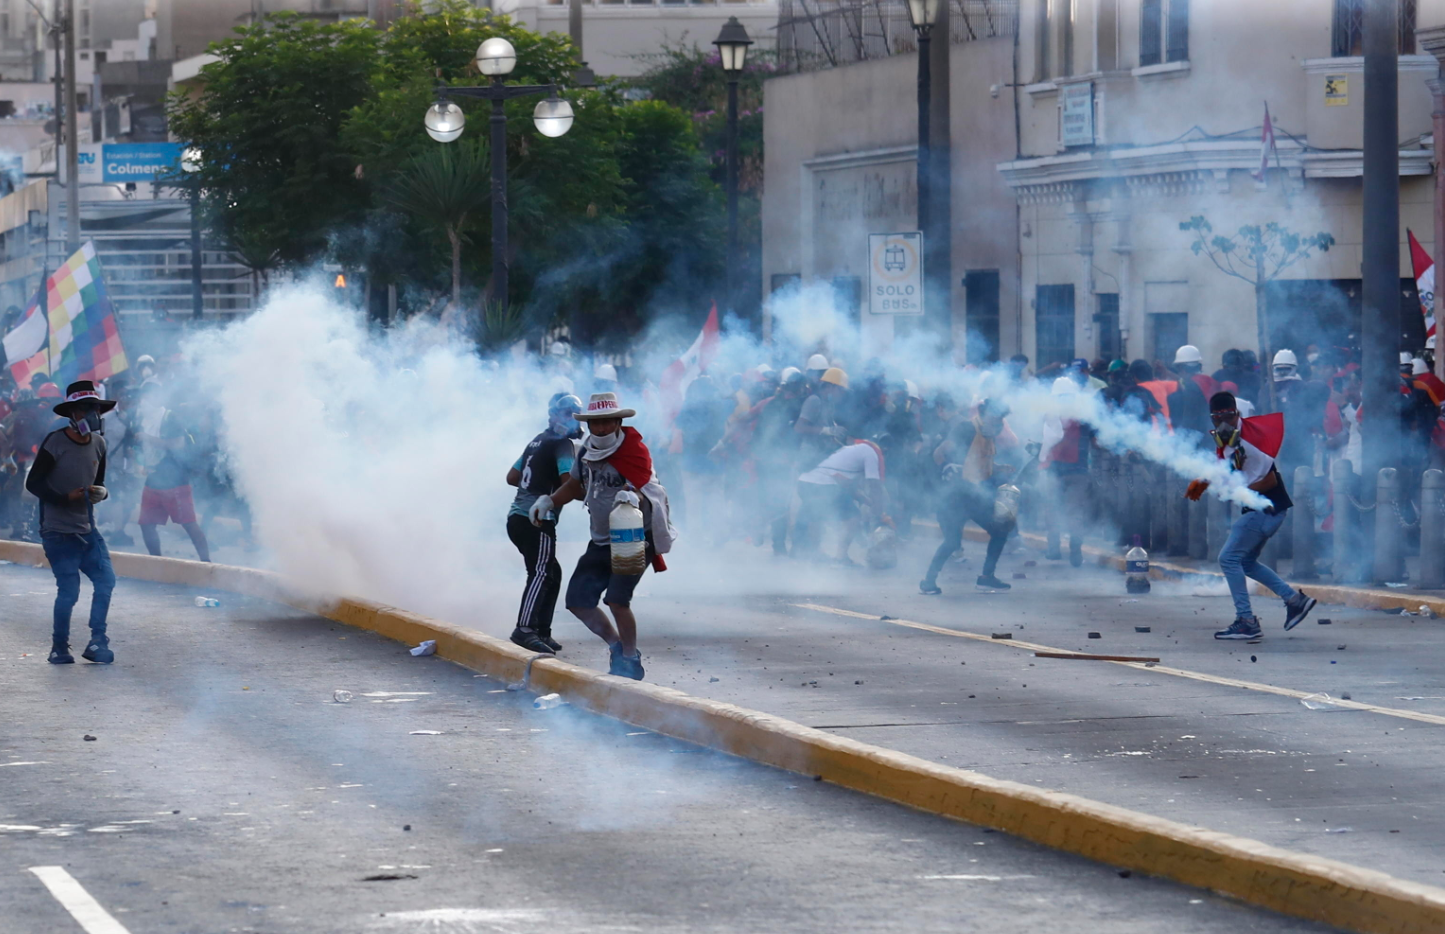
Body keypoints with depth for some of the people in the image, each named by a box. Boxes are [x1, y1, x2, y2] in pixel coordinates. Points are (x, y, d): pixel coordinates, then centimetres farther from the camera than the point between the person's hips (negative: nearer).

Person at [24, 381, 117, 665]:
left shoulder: (98, 444, 8)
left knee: (105, 580, -2)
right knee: (69, 589, -9)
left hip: (87, 529, 7)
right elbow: (33, 483, -12)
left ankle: (97, 643, 10)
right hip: (59, 531, -7)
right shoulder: (55, 443, -13)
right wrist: (65, 498, -24)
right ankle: (59, 648, 8)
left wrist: (100, 492, -6)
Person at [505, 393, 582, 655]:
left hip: (518, 516, 9)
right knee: (542, 573, -16)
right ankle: (525, 629, -31)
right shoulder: (563, 445, -6)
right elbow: (569, 483, -20)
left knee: (552, 574, 15)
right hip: (537, 520, -9)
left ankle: (542, 631, 10)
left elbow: (512, 477, 24)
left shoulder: (537, 442, 20)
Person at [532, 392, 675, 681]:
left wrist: (634, 498, -54)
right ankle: (617, 647, 26)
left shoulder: (634, 452, -18)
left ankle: (631, 662, 1)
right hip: (601, 541, 8)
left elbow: (646, 493, -32)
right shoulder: (586, 452, 3)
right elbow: (575, 485, 22)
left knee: (617, 600, -19)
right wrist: (549, 501, 8)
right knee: (578, 601, 5)